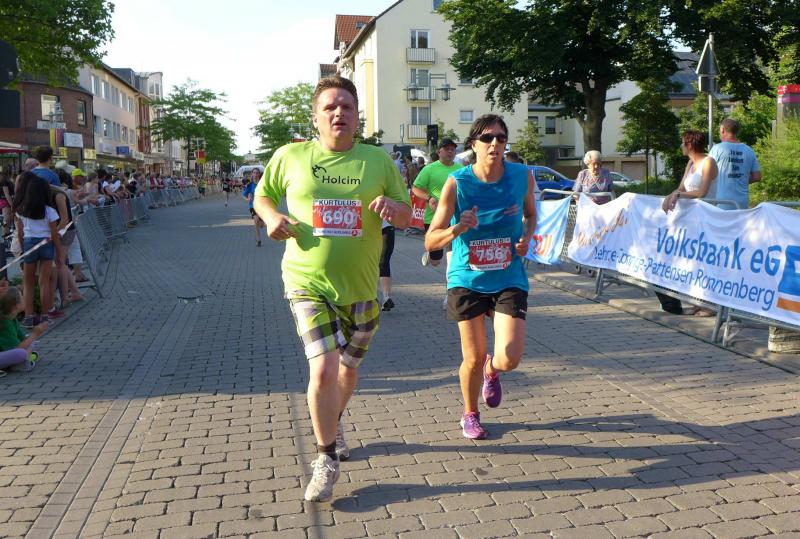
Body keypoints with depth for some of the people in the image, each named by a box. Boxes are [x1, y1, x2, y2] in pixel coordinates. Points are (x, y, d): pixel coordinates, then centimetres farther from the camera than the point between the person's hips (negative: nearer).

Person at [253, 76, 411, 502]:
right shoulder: (290, 157, -1)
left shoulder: (378, 160, 1)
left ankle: (334, 422, 50)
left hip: (361, 287, 3)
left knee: (349, 367, 18)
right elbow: (262, 196, 13)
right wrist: (271, 217, -9)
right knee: (323, 369, -15)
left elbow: (407, 217, 6)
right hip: (309, 284, -2)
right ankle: (326, 460, 7)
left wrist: (392, 206, -17)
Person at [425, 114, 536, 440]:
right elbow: (430, 241, -12)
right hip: (468, 279, -1)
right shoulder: (456, 182, -11)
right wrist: (456, 229, -31)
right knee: (473, 359, 5)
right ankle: (470, 415, 36)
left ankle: (491, 371, 28)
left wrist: (526, 236, -3)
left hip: (509, 279, 1)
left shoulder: (522, 175, -4)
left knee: (508, 359, -12)